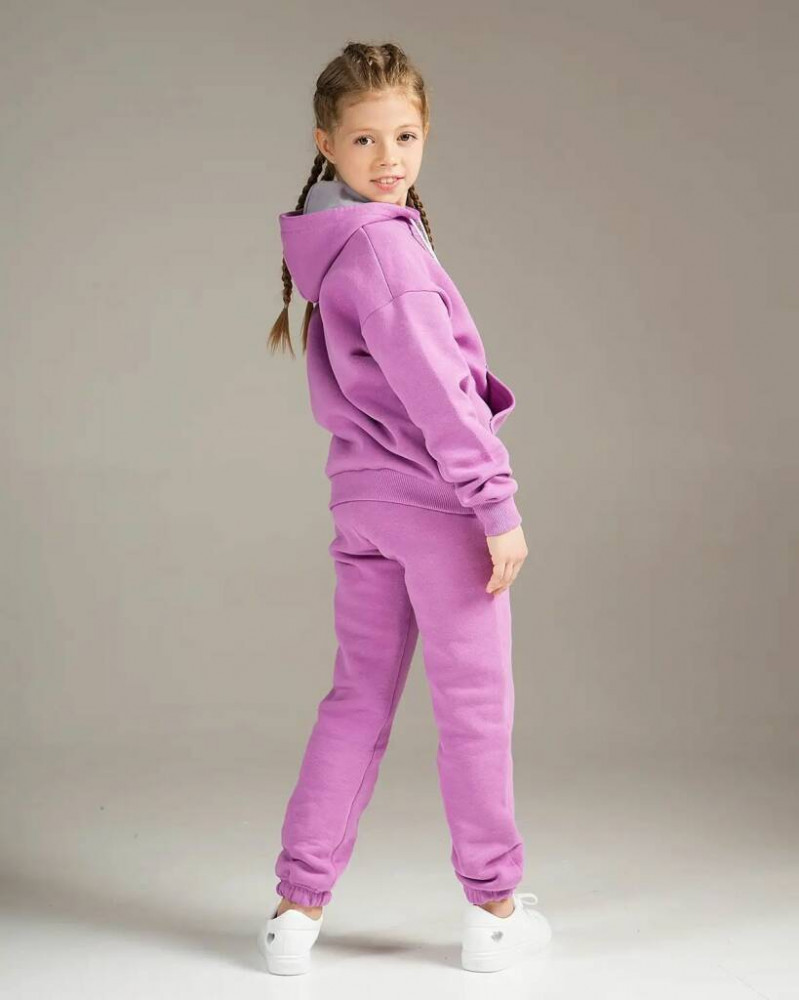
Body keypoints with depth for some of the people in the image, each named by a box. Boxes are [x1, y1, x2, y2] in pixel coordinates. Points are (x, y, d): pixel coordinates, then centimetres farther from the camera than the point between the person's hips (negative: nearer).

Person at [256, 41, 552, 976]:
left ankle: (298, 905, 15)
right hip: (436, 500, -8)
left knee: (357, 699, 13)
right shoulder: (382, 244, -18)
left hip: (360, 499, 8)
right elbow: (434, 391, -21)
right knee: (474, 706, 5)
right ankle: (495, 909, 18)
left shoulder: (324, 244, 10)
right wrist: (498, 504, -18)